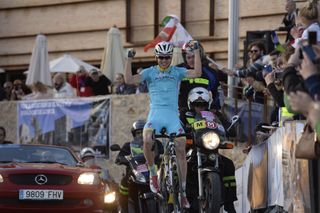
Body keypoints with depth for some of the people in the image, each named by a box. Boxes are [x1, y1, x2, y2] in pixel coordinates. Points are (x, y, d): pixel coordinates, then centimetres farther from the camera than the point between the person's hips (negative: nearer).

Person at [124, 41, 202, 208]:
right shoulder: (150, 72, 12)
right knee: (147, 140, -32)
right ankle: (153, 173, -7)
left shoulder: (177, 72, 14)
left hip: (173, 115, 1)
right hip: (155, 114, -1)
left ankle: (182, 192, -6)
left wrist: (196, 51, -3)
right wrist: (129, 59, -8)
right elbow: (129, 79, -1)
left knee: (181, 149, -14)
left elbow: (197, 73, 0)